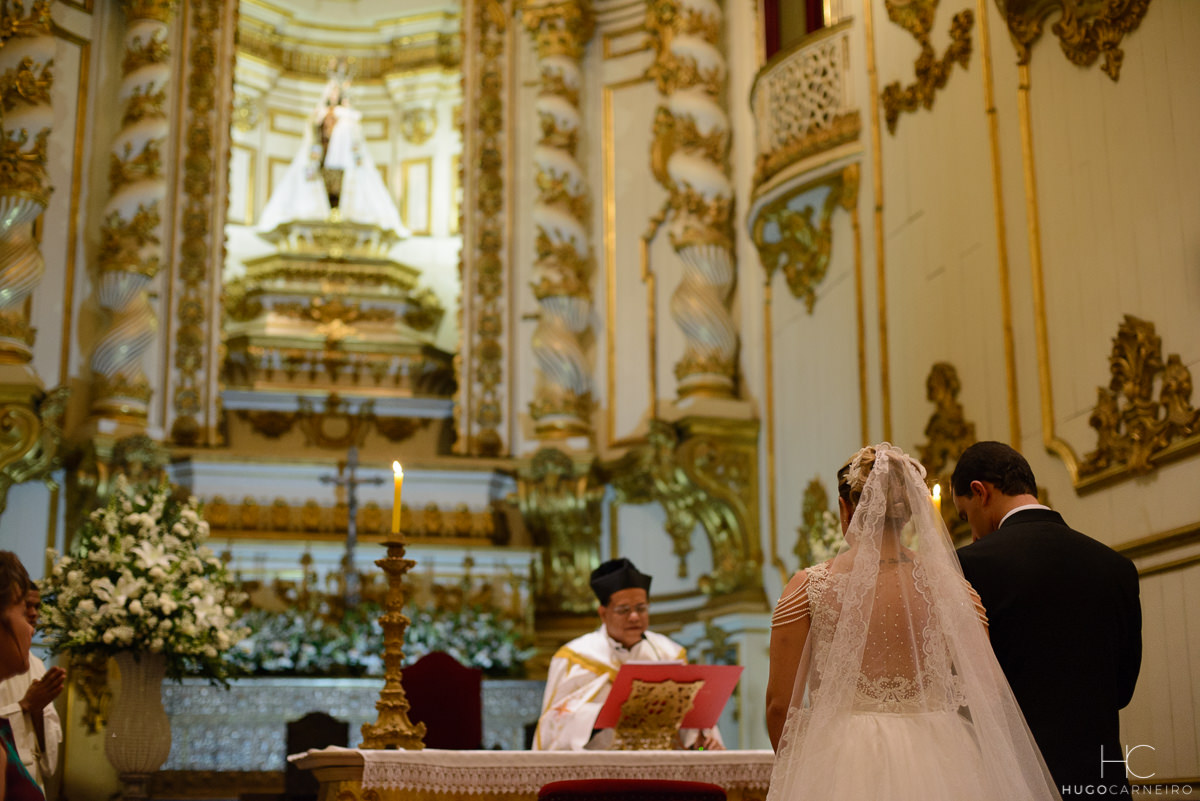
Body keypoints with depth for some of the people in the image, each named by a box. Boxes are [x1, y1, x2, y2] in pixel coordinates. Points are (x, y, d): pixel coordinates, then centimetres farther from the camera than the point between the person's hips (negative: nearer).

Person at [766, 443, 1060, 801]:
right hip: (934, 771, 1)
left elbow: (780, 703, -4)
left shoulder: (808, 587, -4)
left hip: (838, 770, -1)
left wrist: (795, 771, 14)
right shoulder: (951, 586, 0)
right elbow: (989, 695, -1)